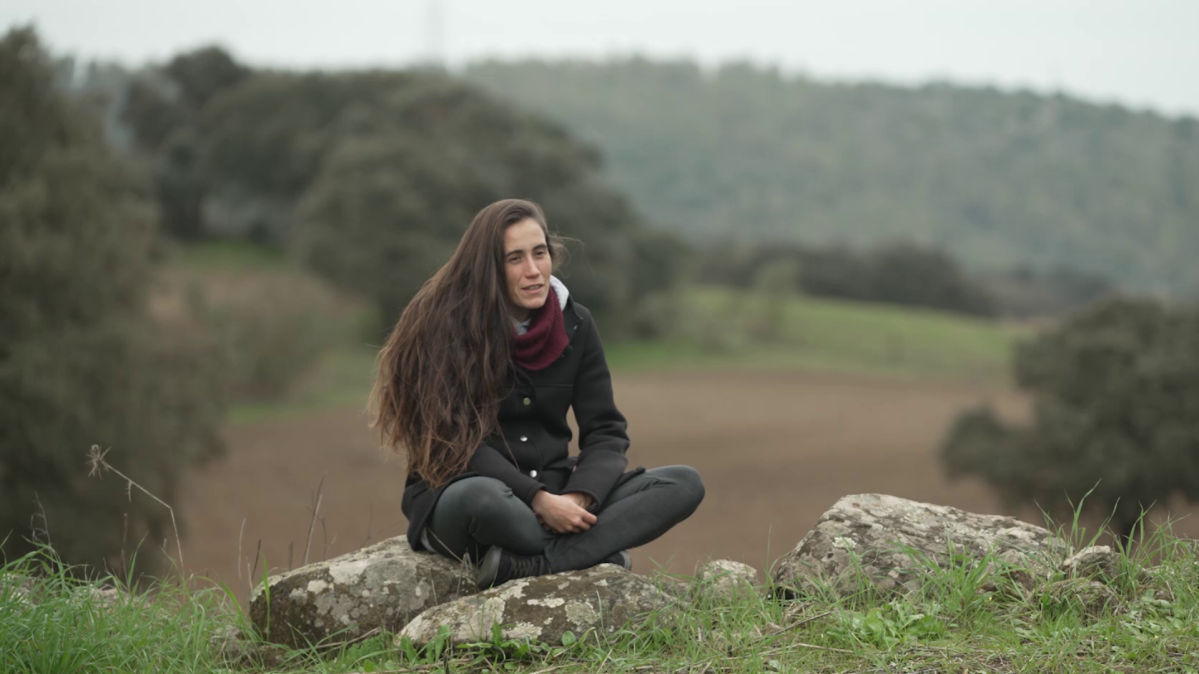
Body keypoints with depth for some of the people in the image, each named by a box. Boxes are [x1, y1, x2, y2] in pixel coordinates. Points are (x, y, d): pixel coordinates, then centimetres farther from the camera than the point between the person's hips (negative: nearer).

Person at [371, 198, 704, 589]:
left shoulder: (574, 323, 4)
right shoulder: (448, 326, -10)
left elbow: (606, 431, 3)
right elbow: (459, 443, -16)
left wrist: (579, 498, -17)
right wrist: (539, 500, -25)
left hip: (552, 497, 6)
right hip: (455, 499, -6)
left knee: (685, 484, -16)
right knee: (482, 498, -43)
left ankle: (525, 567, -30)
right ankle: (601, 555, -21)